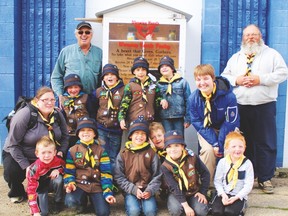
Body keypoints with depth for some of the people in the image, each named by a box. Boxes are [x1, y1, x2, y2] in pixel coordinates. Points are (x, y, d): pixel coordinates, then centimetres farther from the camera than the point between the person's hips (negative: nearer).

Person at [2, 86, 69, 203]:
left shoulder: (57, 115, -5)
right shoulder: (24, 115, -22)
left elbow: (65, 137, 6)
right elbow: (13, 144, -22)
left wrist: (61, 152, -13)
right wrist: (26, 166, -26)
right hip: (17, 155, -5)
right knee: (12, 172, -31)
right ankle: (16, 193, 6)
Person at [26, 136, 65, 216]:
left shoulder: (58, 161, -23)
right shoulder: (34, 169, -31)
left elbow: (64, 167, 1)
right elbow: (31, 190, -31)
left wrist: (58, 170, -26)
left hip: (52, 182, 3)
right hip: (40, 187, -3)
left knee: (59, 179, -32)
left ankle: (57, 202, -8)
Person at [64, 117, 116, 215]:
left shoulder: (101, 151, 3)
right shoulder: (72, 151, 4)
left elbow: (106, 173, -2)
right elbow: (69, 171, 3)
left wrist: (108, 192, -13)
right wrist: (70, 183, -19)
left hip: (96, 185, 0)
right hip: (79, 184, 0)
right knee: (70, 202, -32)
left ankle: (92, 199, 18)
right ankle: (83, 201, 7)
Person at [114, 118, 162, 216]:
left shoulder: (151, 153, 4)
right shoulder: (123, 154, 1)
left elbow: (157, 176, 3)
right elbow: (119, 177, -1)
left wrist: (150, 190, -13)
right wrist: (133, 189, -12)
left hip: (147, 190, 1)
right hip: (130, 190, -1)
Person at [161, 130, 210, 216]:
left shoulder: (192, 158, -14)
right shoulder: (165, 166, -18)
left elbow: (205, 174, -1)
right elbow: (174, 188, -22)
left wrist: (203, 192, -4)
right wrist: (185, 205, -28)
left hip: (194, 192, 1)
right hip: (177, 194, -1)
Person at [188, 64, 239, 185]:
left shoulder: (228, 96, -26)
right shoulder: (193, 98, -19)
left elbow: (230, 123, -21)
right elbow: (197, 122, -14)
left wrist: (220, 146, -22)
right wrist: (214, 143, -22)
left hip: (226, 130, -1)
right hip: (206, 129, 1)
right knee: (208, 150, -23)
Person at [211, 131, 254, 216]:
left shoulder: (247, 163, -6)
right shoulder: (222, 162, -2)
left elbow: (248, 185, -7)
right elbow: (217, 181, 1)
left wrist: (236, 197, -16)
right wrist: (223, 194, -14)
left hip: (239, 196, -1)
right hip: (223, 194, 1)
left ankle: (240, 209, 2)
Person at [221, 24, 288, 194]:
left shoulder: (272, 54, 5)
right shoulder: (235, 57, 15)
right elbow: (224, 77, 13)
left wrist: (260, 79, -14)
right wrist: (237, 80, -8)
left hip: (264, 106, -3)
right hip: (240, 106, 3)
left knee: (266, 143, -1)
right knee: (243, 143, 10)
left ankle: (265, 178, 9)